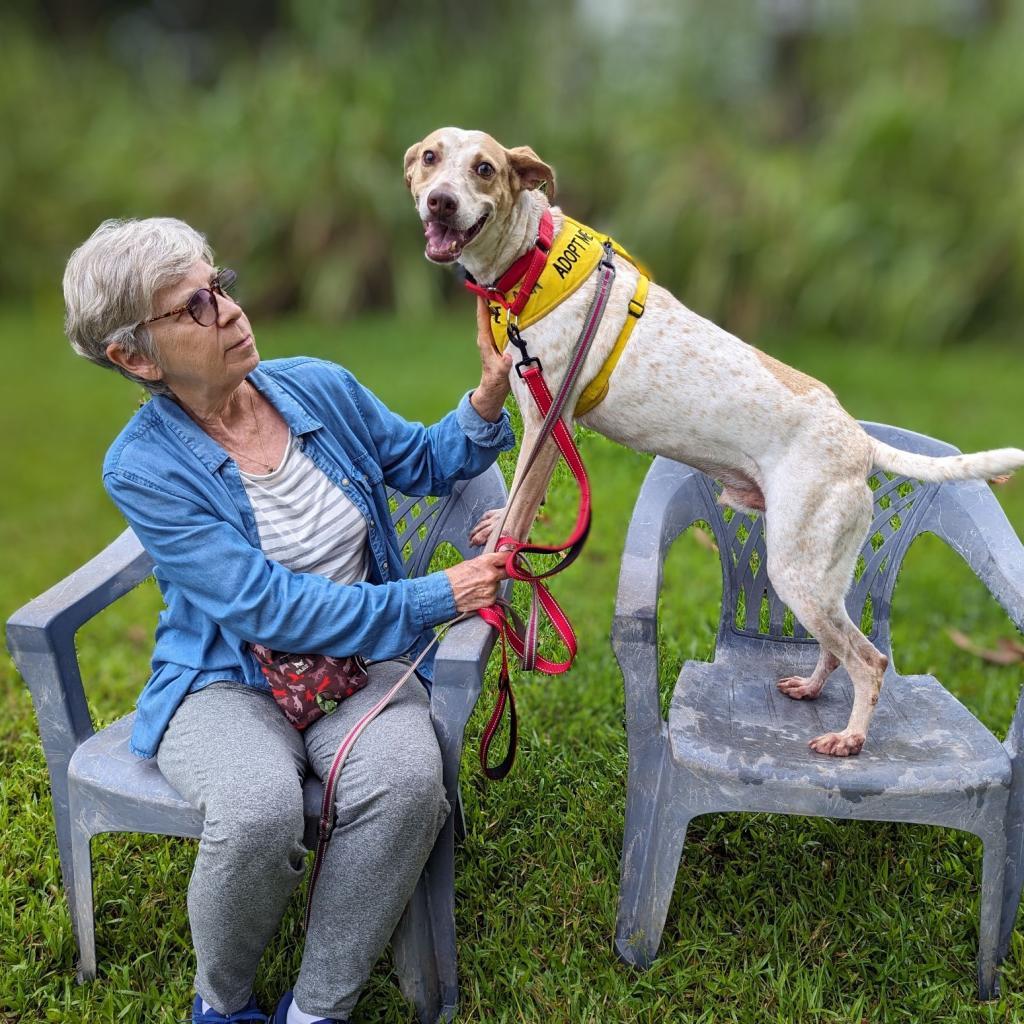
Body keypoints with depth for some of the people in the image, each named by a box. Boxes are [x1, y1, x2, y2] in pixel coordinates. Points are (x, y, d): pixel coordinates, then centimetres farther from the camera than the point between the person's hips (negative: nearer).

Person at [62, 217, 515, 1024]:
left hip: (360, 660, 3)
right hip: (230, 680, -3)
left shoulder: (319, 386, 0)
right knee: (258, 808, -34)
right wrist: (434, 600, -21)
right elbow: (268, 609, -19)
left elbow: (424, 463, 15)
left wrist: (488, 399, -5)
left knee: (406, 778, -29)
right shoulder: (144, 466, -13)